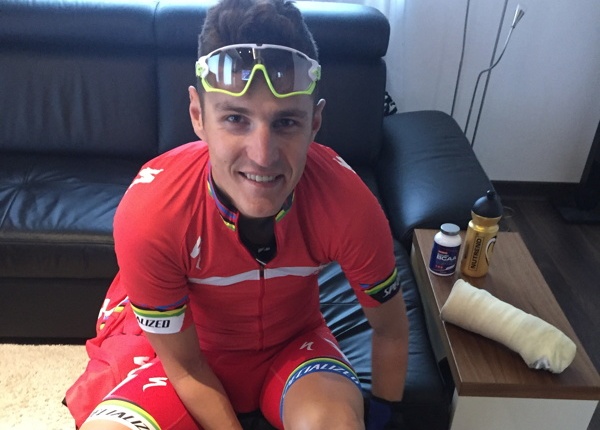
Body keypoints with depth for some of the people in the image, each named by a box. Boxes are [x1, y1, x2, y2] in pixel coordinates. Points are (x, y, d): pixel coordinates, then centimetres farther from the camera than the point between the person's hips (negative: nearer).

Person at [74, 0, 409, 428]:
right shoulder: (148, 213, -32)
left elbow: (391, 331, -10)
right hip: (195, 352, 1)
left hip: (294, 345, 0)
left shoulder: (348, 203, -30)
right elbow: (181, 364, -16)